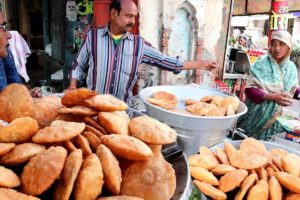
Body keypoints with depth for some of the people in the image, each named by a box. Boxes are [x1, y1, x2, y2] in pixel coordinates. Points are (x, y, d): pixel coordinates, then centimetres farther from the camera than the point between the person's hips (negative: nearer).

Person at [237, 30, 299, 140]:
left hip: (279, 117, 4)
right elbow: (249, 90, -18)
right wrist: (272, 97, -30)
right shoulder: (261, 64, -13)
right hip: (258, 116, -4)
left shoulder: (291, 67, 2)